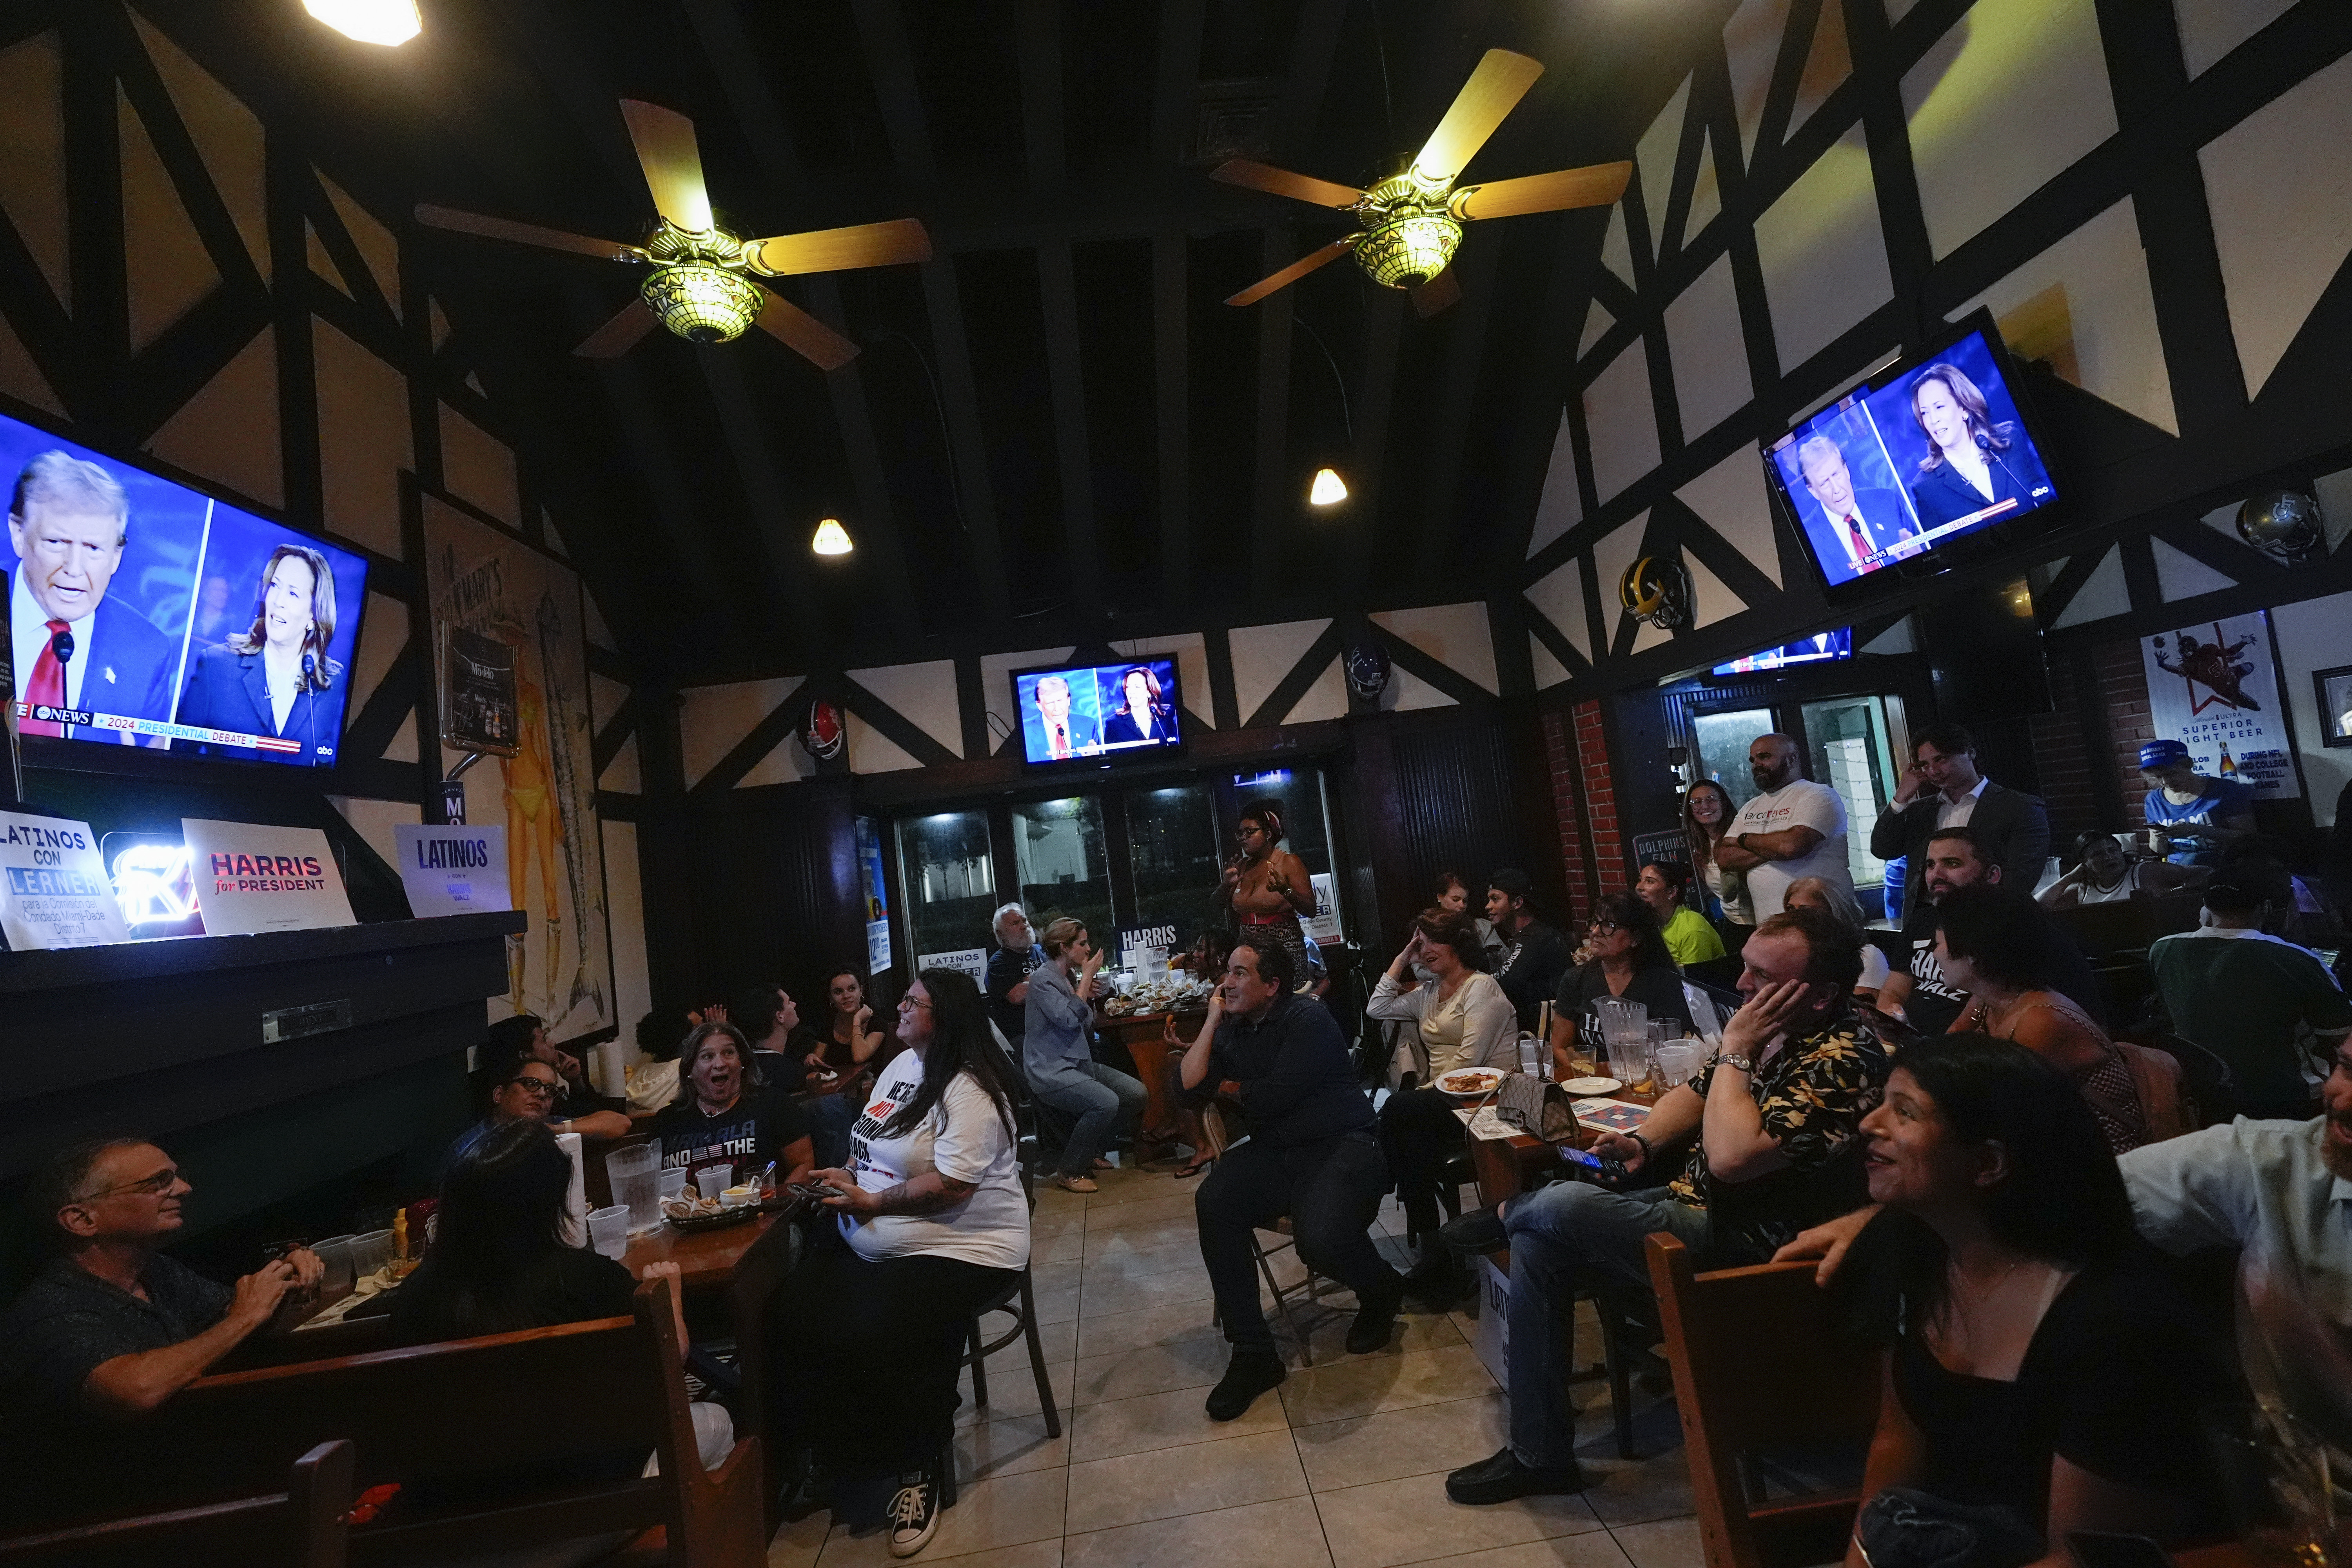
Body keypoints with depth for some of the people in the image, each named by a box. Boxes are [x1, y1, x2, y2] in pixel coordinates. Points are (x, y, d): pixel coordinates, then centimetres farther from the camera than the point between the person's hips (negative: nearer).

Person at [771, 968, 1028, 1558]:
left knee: (870, 1337, -26)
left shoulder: (969, 1091, -18)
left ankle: (917, 1467, 1)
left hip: (960, 1250, -8)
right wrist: (844, 1177, -1)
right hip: (869, 1241, 9)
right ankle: (839, 1458, 9)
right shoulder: (902, 1065, 10)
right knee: (789, 1315, -10)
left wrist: (869, 1202, -15)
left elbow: (949, 1186, -24)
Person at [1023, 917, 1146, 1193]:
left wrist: (1090, 997, 1)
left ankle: (1093, 1150, 14)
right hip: (1052, 1072, -9)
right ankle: (1070, 1172, -10)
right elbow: (1069, 1019, -25)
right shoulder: (1042, 980, -13)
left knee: (1136, 1093, -6)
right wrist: (1088, 976, -17)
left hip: (1082, 1064, 9)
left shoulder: (1072, 976, 13)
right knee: (1106, 1102, -29)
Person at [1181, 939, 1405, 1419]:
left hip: (1340, 1146, -6)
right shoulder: (1231, 1030, 9)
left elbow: (1277, 1096, -18)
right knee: (1213, 1205, -22)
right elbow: (1191, 1091, -2)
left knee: (1321, 1240, -31)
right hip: (1274, 1152, 6)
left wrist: (1231, 1088, 2)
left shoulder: (1307, 1019, -11)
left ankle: (1381, 1293, 9)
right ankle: (1252, 1353, -10)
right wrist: (1211, 1023, -3)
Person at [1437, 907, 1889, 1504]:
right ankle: (1540, 1454, 7)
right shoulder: (1772, 1031, 5)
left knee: (1559, 1207, -23)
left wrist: (1735, 1049, -22)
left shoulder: (1844, 1058, -24)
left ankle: (1506, 1216, 17)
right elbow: (1696, 1092, 17)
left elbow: (1731, 1157, -32)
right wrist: (1644, 1141, -2)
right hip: (1693, 1204, 10)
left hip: (1745, 1246, -9)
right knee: (1537, 1245, -4)